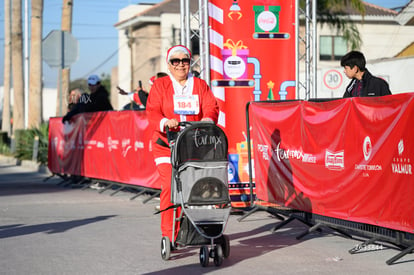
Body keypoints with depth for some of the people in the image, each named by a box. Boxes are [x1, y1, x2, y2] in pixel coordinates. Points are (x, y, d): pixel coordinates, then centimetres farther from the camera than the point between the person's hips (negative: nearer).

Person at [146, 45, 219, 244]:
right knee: (170, 186, -13)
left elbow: (211, 107, 4)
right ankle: (169, 234, -8)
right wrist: (165, 122, -24)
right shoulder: (160, 86, 9)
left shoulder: (200, 85, 15)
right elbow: (152, 112, -2)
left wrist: (207, 119, -19)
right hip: (166, 145, -2)